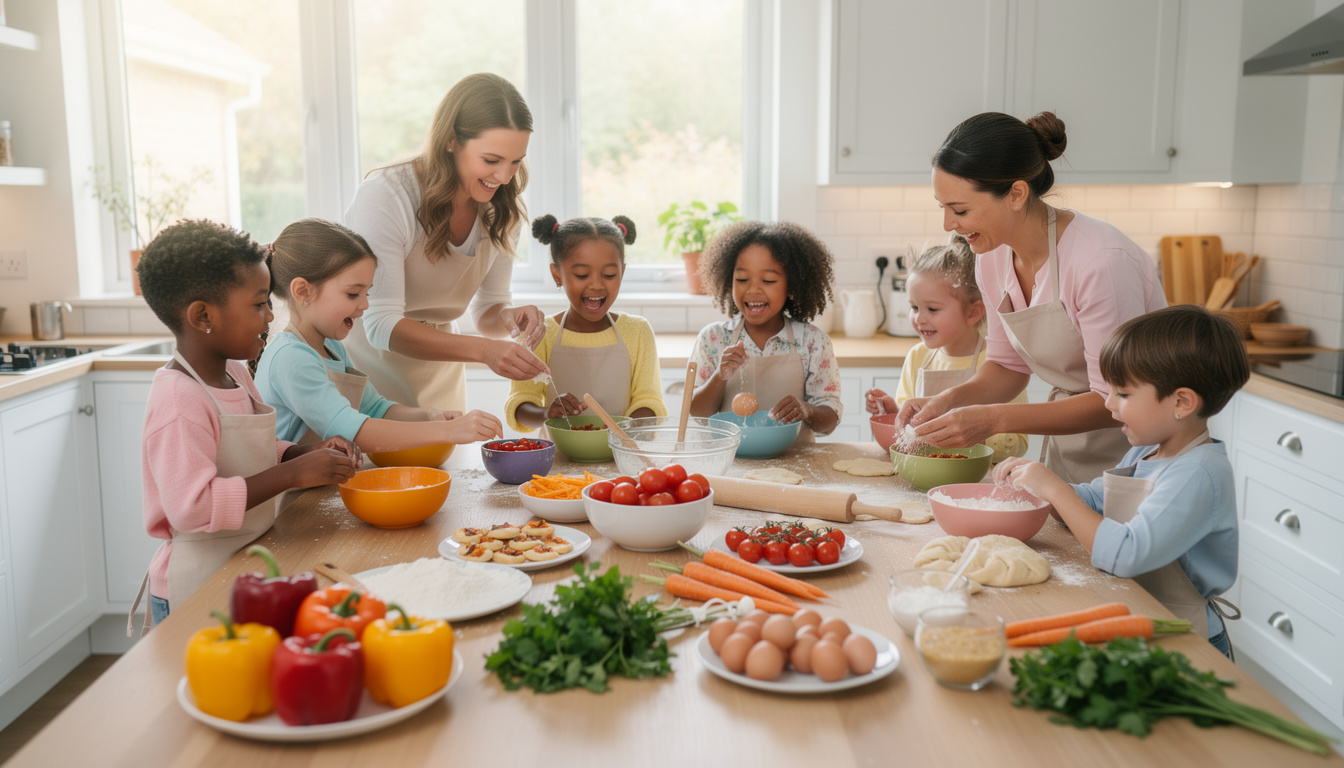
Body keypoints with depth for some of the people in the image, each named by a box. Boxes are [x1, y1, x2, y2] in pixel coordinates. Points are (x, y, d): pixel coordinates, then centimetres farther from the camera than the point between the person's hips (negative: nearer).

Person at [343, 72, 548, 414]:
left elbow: (486, 310, 2)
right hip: (366, 364, -5)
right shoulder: (385, 196, -24)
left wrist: (508, 318, -23)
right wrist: (483, 350, -40)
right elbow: (383, 325, -29)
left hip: (437, 371, 5)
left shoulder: (502, 208, -7)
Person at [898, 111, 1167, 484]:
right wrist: (950, 400, -12)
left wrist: (994, 419, -31)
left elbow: (1115, 402, -24)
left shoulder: (1102, 260, -27)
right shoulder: (993, 256, -5)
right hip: (1066, 446, 6)